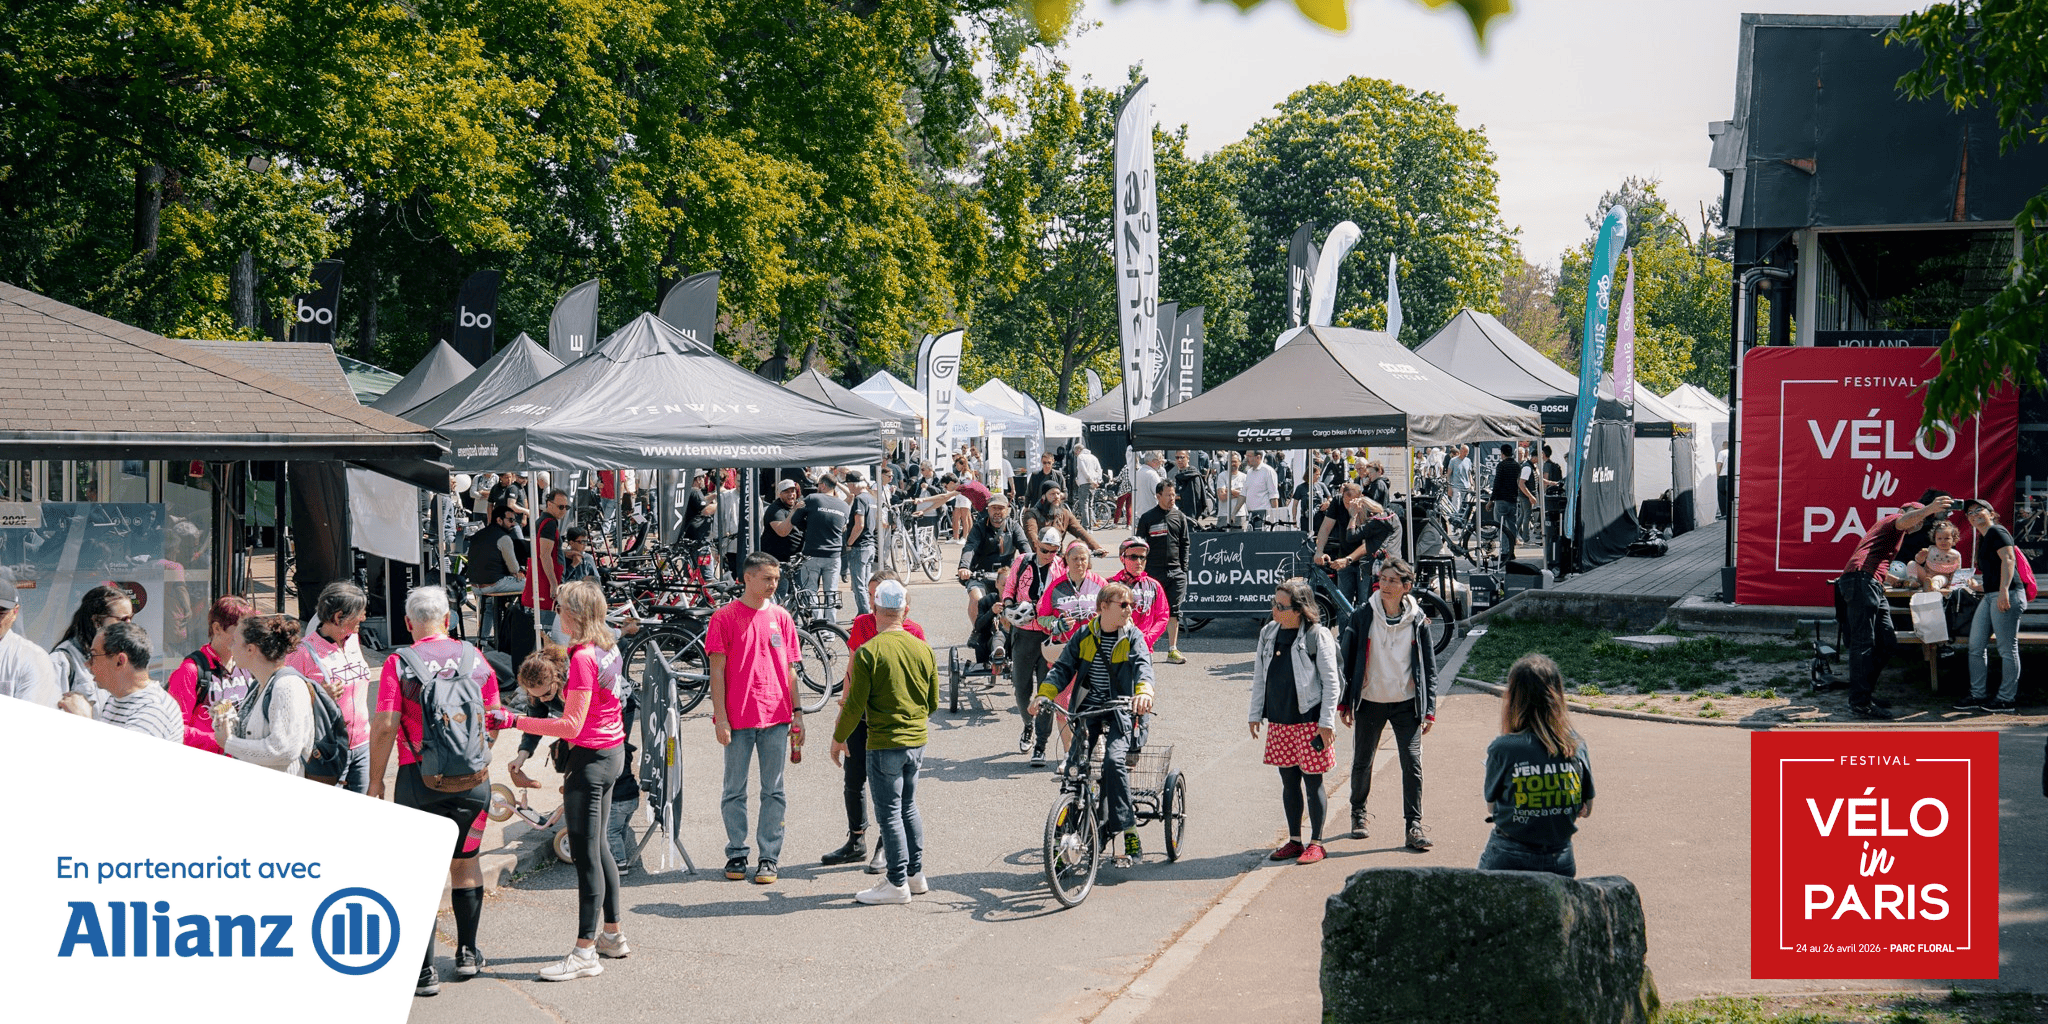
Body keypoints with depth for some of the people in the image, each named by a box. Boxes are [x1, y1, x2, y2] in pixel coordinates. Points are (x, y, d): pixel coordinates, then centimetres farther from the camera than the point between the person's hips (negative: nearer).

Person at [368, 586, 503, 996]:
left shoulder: (399, 663, -7)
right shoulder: (475, 658, 3)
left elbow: (385, 727, -12)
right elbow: (494, 719, 10)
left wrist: (376, 780, -2)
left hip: (420, 779, -3)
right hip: (474, 781, 3)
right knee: (465, 863, 20)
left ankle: (425, 971, -1)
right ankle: (467, 954, 29)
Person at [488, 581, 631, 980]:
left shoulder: (583, 658, -21)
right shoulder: (607, 649, 7)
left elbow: (572, 725, -23)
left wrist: (514, 721, -22)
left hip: (590, 758, -10)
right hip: (612, 753, 10)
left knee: (586, 855, -6)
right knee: (598, 847, 20)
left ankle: (585, 952, -3)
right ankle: (612, 935, 29)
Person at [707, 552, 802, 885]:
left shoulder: (781, 618, 8)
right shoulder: (724, 617, -2)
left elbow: (789, 670, 13)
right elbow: (717, 670, -3)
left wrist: (796, 713, 9)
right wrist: (720, 717, -8)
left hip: (776, 718, 3)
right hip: (738, 719, -3)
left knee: (773, 791, 5)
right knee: (735, 790, 6)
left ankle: (769, 857, 11)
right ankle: (736, 854, 16)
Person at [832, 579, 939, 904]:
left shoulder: (868, 652, -15)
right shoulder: (923, 649, 2)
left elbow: (855, 704, -13)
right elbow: (933, 703, 10)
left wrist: (838, 738, 1)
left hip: (885, 743, -6)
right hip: (917, 741, 6)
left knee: (889, 813, 1)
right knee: (908, 807, 19)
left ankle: (897, 883, 5)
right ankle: (916, 875, 24)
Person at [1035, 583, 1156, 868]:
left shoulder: (1133, 637, 2)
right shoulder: (1084, 636, 8)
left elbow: (1142, 667, -16)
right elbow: (1063, 668, 3)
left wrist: (1144, 692, -38)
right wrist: (1044, 695, -15)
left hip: (1121, 711, -3)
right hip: (1087, 711, 3)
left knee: (1114, 761, -25)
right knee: (1076, 766, -12)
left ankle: (1130, 836, -21)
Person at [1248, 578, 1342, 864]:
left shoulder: (1318, 636, -10)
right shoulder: (1269, 633, 8)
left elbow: (1331, 682, -8)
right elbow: (1259, 676, 15)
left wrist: (1326, 722, -11)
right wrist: (1255, 714, 14)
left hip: (1309, 720, -6)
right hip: (1279, 721, 6)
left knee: (1312, 781, 1)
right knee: (1288, 780, 11)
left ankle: (1316, 843, 10)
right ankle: (1294, 841, 20)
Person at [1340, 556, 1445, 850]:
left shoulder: (1417, 620, -1)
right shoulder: (1363, 615, -3)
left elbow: (1429, 668, 4)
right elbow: (1349, 658, 3)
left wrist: (1429, 710, 0)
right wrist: (1345, 702, 2)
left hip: (1406, 703, -1)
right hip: (1370, 702, 1)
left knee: (1412, 762, -9)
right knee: (1362, 762, 11)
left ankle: (1414, 825, -1)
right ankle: (1358, 813, 33)